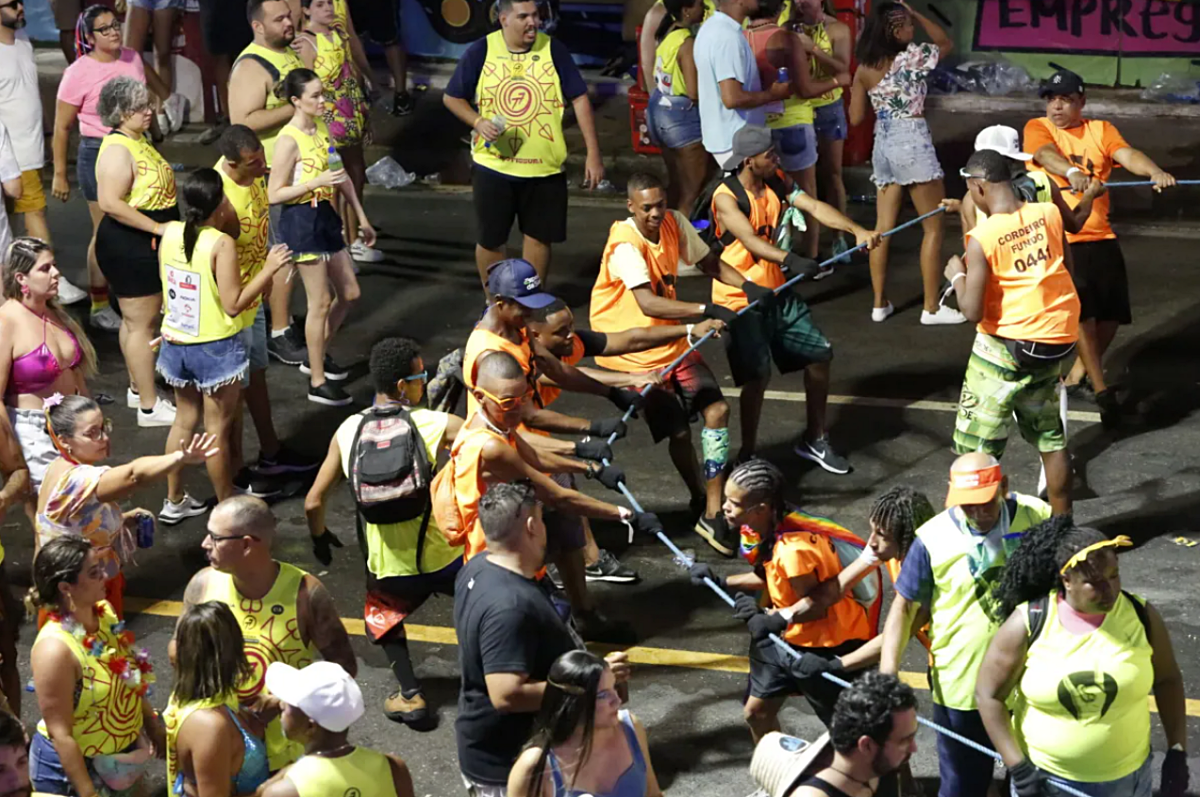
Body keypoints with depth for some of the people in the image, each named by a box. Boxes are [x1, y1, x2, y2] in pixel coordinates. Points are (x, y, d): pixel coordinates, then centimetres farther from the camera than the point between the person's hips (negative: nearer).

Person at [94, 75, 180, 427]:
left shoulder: (138, 140, 10)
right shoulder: (118, 150, -21)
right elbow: (110, 203, -29)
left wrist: (170, 224, 18)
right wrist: (157, 227, -26)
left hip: (146, 245, 10)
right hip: (129, 247, -10)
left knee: (138, 319, 20)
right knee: (141, 324, -4)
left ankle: (138, 388, 34)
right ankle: (149, 406, 2)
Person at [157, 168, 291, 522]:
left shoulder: (169, 233, -3)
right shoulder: (221, 244, -21)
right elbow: (234, 304, -20)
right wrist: (269, 268, -15)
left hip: (176, 344, 6)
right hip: (215, 348, -6)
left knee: (184, 419, 21)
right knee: (217, 430, 6)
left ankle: (174, 501, 29)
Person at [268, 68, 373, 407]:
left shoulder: (322, 127, 6)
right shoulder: (289, 140, -19)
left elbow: (341, 176, 16)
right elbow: (274, 194, -18)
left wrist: (361, 217, 17)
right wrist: (317, 181, -26)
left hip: (326, 216, 9)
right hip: (301, 221, -8)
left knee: (350, 293, 15)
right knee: (321, 302, -2)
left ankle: (317, 356, 34)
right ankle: (318, 382, 9)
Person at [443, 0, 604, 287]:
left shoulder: (553, 50, -6)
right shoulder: (480, 52, -6)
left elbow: (579, 99, -3)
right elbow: (452, 97, 3)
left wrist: (593, 153, -7)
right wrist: (477, 122, -16)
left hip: (544, 167, 0)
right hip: (493, 166, 0)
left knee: (539, 236, 9)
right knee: (490, 239, 9)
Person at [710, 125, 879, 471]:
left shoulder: (775, 183, 1)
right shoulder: (726, 197, -19)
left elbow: (814, 206, -12)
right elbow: (749, 240, -34)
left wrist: (856, 230, -27)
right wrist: (789, 259, -51)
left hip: (777, 291, 7)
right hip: (740, 298, -7)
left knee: (820, 354, 8)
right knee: (758, 374, -16)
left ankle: (814, 440, 25)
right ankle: (747, 454, 2)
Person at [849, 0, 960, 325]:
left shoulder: (864, 68, 2)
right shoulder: (911, 57, -13)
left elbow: (856, 117, 7)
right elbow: (946, 43, 7)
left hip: (882, 144, 6)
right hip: (912, 143, -6)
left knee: (883, 227, 11)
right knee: (933, 227, 3)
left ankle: (880, 304, 15)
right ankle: (931, 308, 3)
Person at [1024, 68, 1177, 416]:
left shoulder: (1101, 130, 8)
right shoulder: (1037, 128, -1)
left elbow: (1126, 154, -10)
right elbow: (1046, 154, -23)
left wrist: (1154, 171, -32)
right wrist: (1071, 171, -45)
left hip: (1100, 237, 4)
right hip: (1057, 237, -4)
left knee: (1111, 314, 6)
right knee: (1081, 311, -12)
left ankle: (1076, 377, 27)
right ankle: (1101, 389, -4)